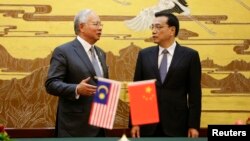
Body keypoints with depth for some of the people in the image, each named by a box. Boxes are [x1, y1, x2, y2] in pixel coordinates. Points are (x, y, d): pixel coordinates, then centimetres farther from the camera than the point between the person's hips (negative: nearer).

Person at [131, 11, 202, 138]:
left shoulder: (190, 55, 0)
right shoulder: (144, 54, 7)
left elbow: (194, 93, -1)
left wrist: (193, 125, -6)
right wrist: (134, 122, 0)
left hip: (177, 124, -2)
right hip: (148, 123, 2)